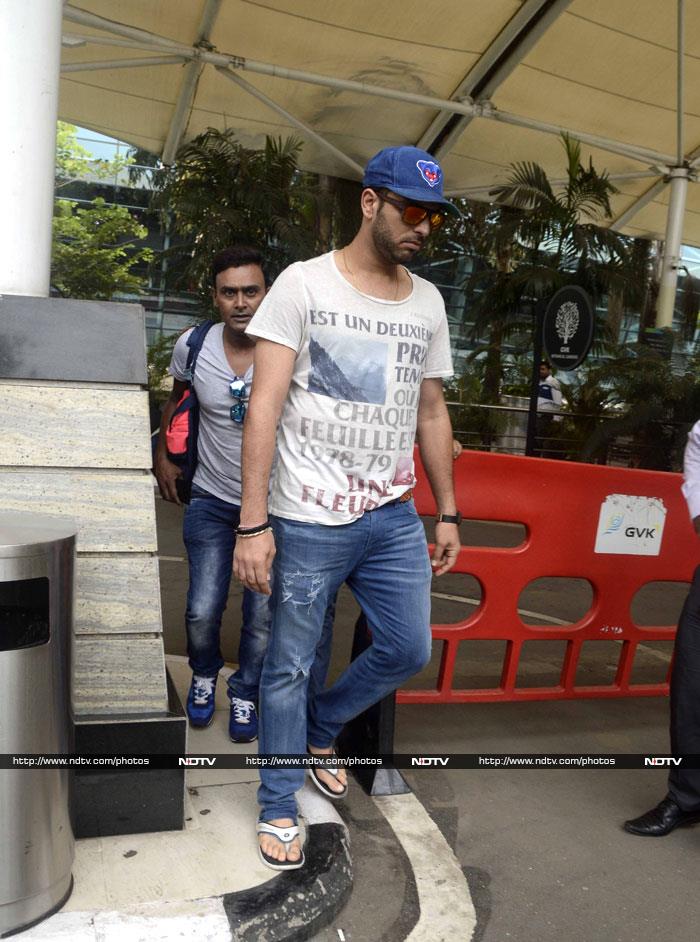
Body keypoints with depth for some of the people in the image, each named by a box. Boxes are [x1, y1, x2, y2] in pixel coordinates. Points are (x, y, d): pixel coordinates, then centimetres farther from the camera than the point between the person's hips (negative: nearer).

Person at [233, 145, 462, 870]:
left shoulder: (428, 302, 10)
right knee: (290, 666, 7)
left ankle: (320, 729, 39)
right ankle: (278, 806, 29)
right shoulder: (304, 284, -6)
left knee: (408, 649, 11)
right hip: (310, 521, -5)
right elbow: (265, 404, -11)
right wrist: (253, 524, -17)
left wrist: (447, 514, 15)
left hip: (395, 517, 5)